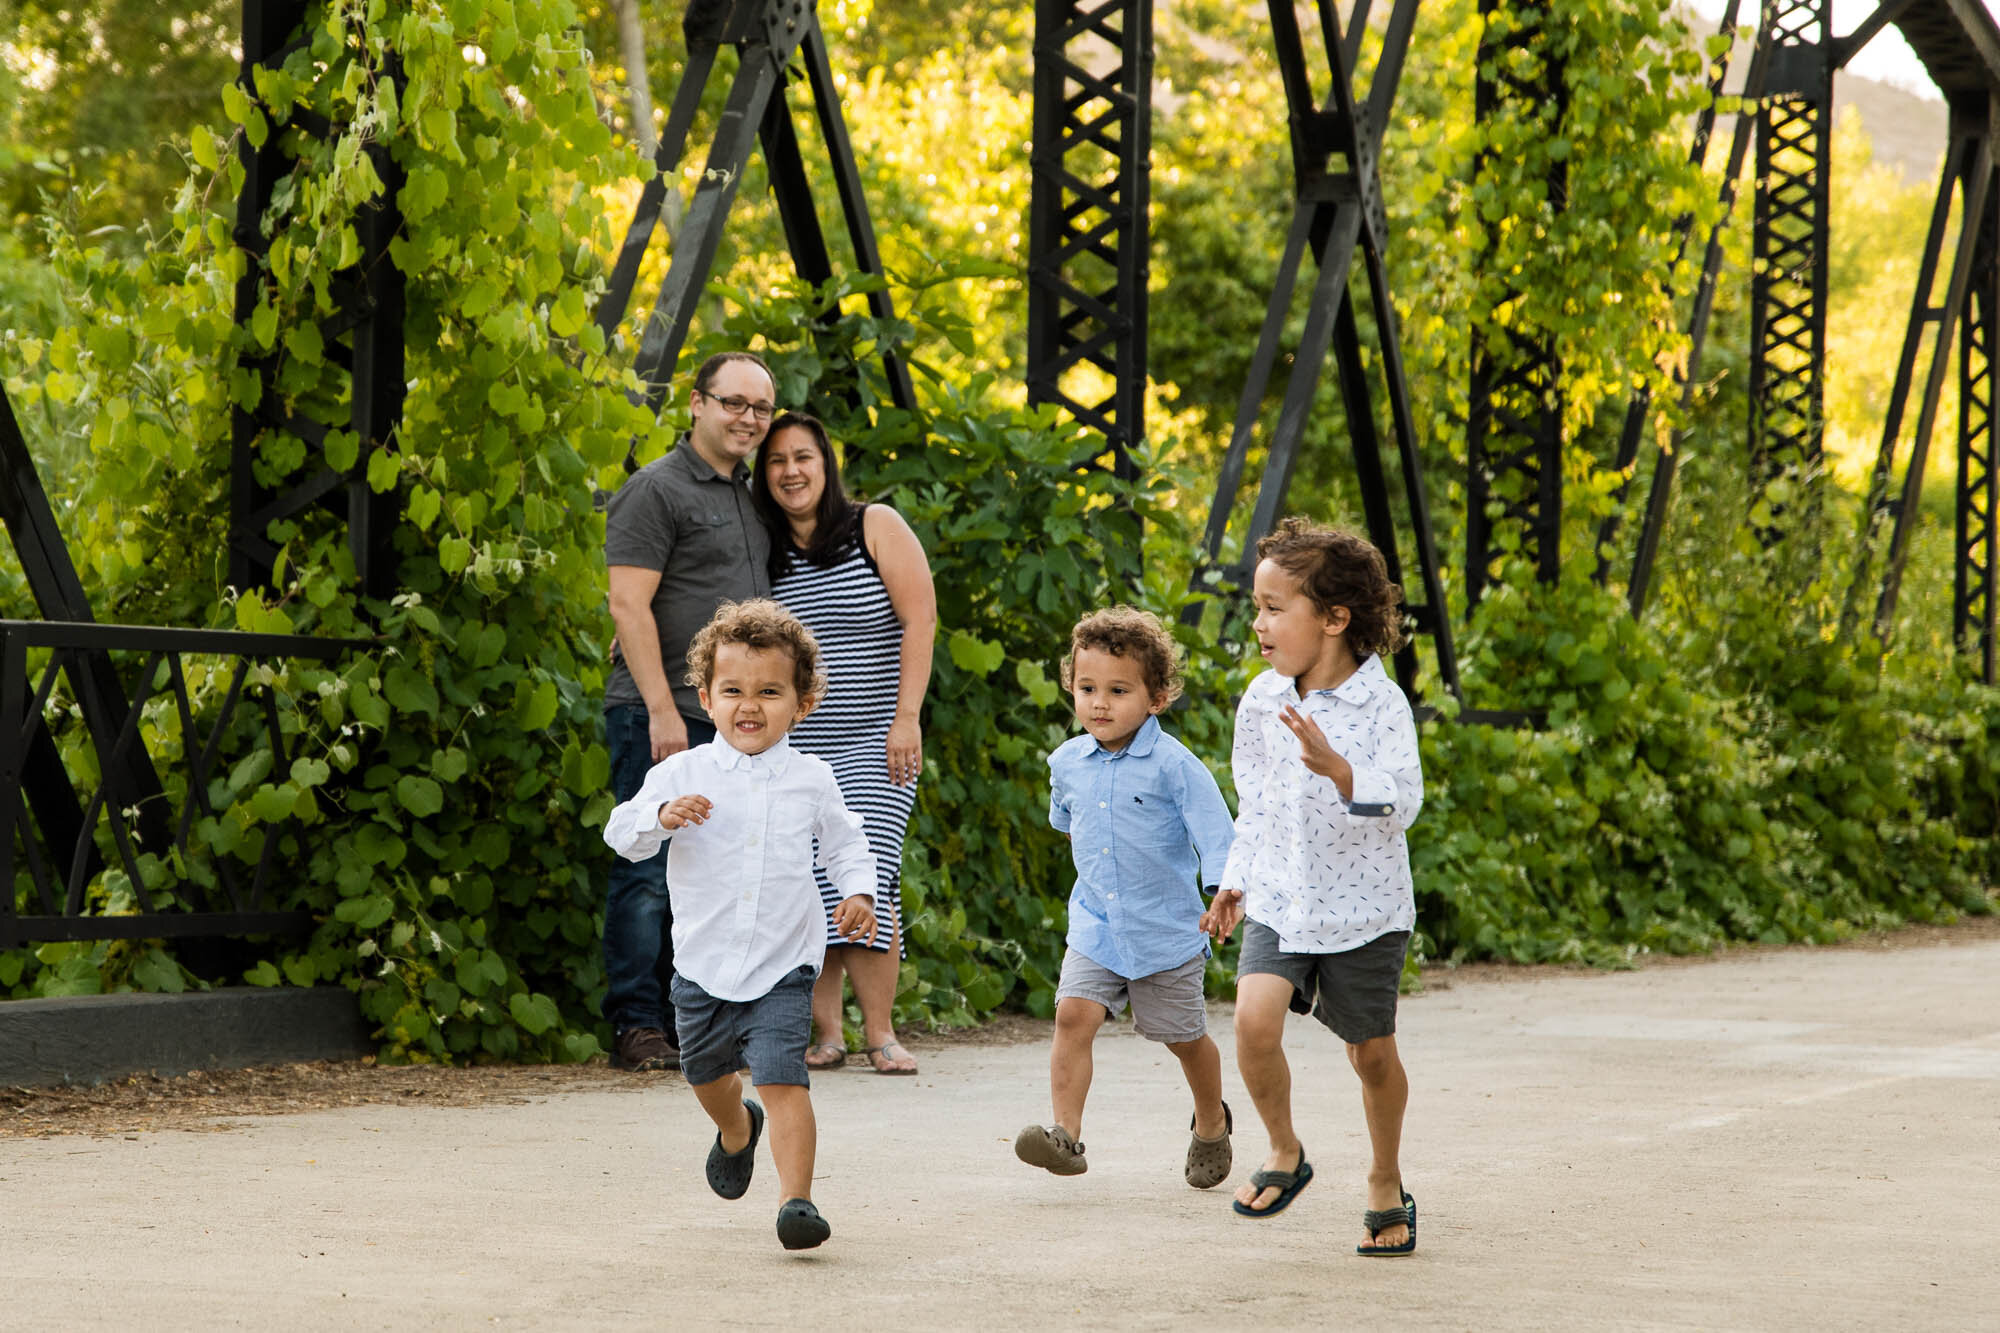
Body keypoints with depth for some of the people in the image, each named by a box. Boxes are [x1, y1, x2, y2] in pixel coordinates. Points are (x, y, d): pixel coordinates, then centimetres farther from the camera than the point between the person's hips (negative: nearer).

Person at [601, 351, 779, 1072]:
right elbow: (629, 605, -13)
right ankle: (637, 1025, -3)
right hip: (661, 716, -8)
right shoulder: (656, 489, -6)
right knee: (651, 872, -7)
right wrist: (663, 710, -19)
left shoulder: (749, 494, 19)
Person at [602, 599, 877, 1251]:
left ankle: (796, 1198, -19)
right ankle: (737, 1131, 56)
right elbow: (622, 834, -11)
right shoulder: (682, 774, -5)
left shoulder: (810, 779, -1)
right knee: (706, 1070, 24)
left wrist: (858, 892, -4)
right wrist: (662, 816, -31)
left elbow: (846, 842, 13)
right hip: (702, 967, 2)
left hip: (783, 970, -2)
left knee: (782, 1078, -19)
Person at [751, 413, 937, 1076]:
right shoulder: (766, 554, 10)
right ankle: (826, 1031, 0)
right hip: (793, 747, 3)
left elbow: (920, 618, -4)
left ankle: (880, 1032, -10)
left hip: (871, 744, -3)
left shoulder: (876, 527, 0)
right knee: (807, 886, -6)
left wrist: (907, 717, -11)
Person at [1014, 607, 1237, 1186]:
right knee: (1074, 1013, -18)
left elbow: (1214, 831, -17)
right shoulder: (1067, 763, 1)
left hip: (1167, 929, -3)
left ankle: (1211, 1124, 37)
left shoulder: (1173, 766, -15)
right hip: (1095, 926, 3)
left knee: (1183, 1036, 12)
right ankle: (1066, 1133, -20)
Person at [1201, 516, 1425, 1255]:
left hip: (1362, 907, -3)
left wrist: (1337, 769, -41)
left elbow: (1402, 801, -26)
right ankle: (1284, 1153, 6)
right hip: (1279, 899, 3)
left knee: (1372, 1052, 7)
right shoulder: (1262, 701, 1)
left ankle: (1387, 1184, 30)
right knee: (1254, 1020, -18)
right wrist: (1235, 880, 16)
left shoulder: (1380, 704, -15)